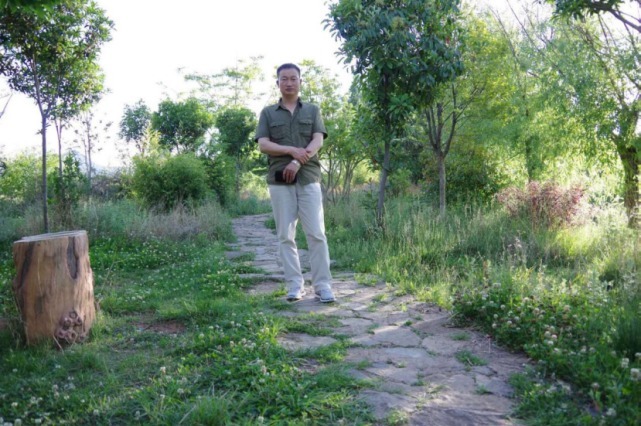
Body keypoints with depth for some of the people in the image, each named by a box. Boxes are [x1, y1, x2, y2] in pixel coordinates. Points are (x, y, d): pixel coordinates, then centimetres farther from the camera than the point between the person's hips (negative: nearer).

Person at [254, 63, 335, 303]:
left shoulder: (313, 110, 13)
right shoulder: (268, 113, 12)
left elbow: (318, 141, -2)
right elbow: (263, 145, -1)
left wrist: (297, 162, -17)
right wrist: (292, 150, -15)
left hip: (308, 178, 0)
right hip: (279, 180, 1)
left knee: (316, 234, -5)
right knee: (285, 235, 1)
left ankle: (323, 285, 0)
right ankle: (295, 285, 7)